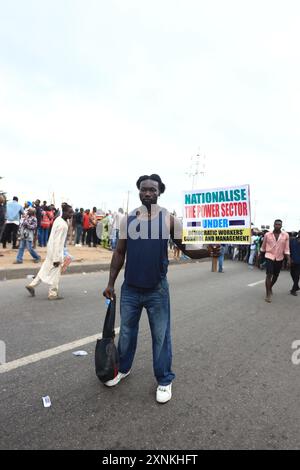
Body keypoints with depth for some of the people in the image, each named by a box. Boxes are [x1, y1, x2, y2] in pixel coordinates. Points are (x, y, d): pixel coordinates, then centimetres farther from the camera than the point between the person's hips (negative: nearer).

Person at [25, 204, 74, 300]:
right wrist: (57, 258, -21)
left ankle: (32, 285, 30)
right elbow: (57, 242, -25)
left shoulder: (59, 219, 3)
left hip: (51, 249, 9)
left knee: (46, 269, 20)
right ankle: (53, 294, 19)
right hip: (56, 251, -9)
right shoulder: (62, 225, -25)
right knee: (55, 273, 5)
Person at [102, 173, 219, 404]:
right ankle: (123, 368, 43)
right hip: (130, 289, 3)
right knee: (127, 332, 19)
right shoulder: (128, 219, 2)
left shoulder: (169, 219, -5)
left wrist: (208, 251, -24)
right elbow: (119, 252, 6)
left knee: (161, 335, 10)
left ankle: (164, 381, 30)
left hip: (157, 290, -2)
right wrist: (111, 283, 5)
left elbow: (186, 248, -3)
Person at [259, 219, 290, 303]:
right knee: (269, 275, -9)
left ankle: (270, 287, 42)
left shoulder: (285, 235, -4)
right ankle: (268, 294, -1)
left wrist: (288, 259, -9)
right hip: (269, 257, -2)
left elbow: (286, 248, -2)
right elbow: (263, 246, 7)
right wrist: (260, 255, 16)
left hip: (279, 258, 3)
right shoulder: (267, 235, -6)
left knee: (276, 275, 15)